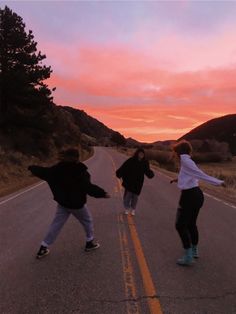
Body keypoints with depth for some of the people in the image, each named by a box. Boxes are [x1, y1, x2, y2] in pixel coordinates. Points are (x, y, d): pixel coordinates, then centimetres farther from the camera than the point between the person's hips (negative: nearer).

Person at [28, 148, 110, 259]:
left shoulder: (58, 168, -5)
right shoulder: (80, 172, -22)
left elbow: (43, 172, 5)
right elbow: (88, 187, -27)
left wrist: (31, 168, 23)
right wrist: (102, 193, -20)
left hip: (62, 202, 5)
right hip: (76, 204, -5)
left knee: (56, 224, 14)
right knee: (87, 221, 19)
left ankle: (43, 247, 17)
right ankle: (90, 243, 30)